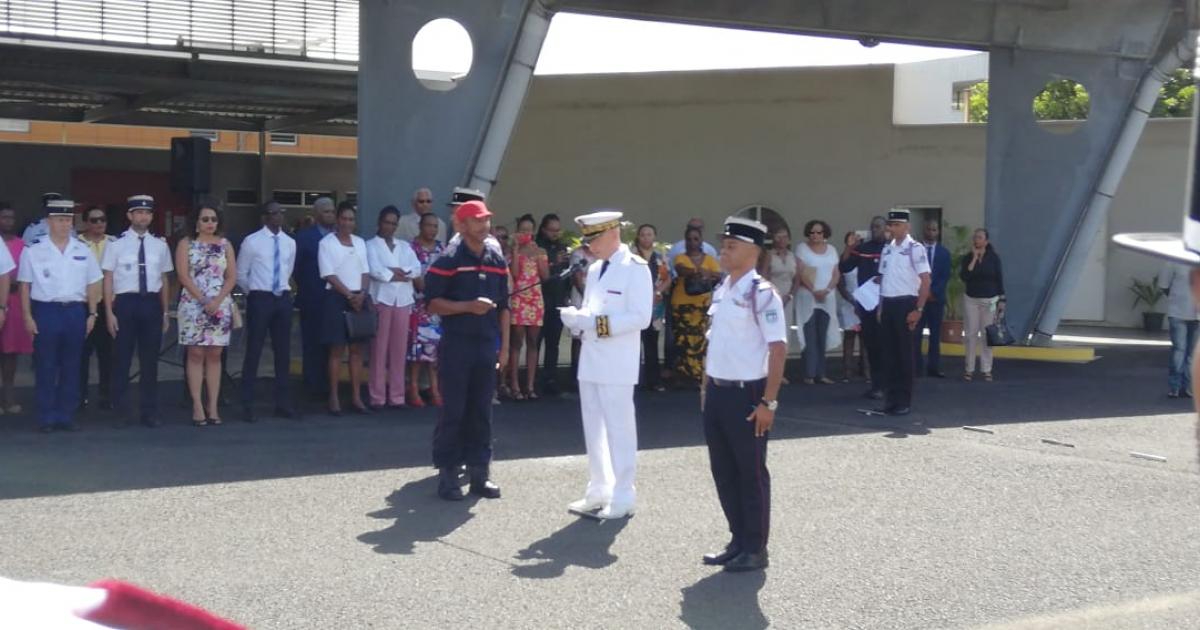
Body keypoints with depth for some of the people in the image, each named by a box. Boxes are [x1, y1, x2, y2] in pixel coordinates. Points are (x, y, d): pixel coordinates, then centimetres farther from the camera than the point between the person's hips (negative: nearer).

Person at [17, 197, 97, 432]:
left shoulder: (83, 251, 8)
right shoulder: (33, 251, 0)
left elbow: (92, 285, 11)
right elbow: (25, 285, 0)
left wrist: (92, 314, 6)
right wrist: (27, 316, -4)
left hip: (75, 311, 3)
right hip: (45, 311, -3)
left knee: (71, 367, 7)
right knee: (45, 367, 1)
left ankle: (66, 415, 16)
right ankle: (46, 418, 8)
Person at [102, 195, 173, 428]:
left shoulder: (160, 245, 7)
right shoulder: (117, 244, -2)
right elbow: (108, 280, -2)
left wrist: (165, 312, 10)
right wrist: (109, 313, -6)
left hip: (152, 303, 3)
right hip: (125, 303, -3)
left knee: (150, 360, 8)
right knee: (123, 359, 4)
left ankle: (149, 412, 17)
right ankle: (119, 412, 15)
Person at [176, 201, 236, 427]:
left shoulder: (225, 245, 9)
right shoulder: (186, 244, 4)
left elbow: (232, 277, 4)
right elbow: (183, 275, -5)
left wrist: (217, 300, -10)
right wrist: (203, 300, -13)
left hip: (220, 305, 2)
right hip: (194, 304, -2)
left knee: (214, 355, 3)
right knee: (196, 354, -3)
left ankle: (213, 406, 4)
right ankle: (197, 406, -1)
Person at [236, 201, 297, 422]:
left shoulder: (290, 243, 6)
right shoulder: (252, 242, -7)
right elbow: (241, 274, 2)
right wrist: (255, 293, 9)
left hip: (283, 298, 5)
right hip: (259, 299, -5)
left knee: (283, 352, 8)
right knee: (254, 351, -2)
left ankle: (283, 404, 17)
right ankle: (248, 406, 4)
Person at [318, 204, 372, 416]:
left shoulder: (360, 242, 13)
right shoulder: (327, 243, -3)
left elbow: (365, 272, 11)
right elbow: (329, 275, -9)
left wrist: (361, 294, -6)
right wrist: (349, 295, -12)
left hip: (359, 298, 5)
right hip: (337, 297, -5)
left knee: (357, 349, 4)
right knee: (337, 349, -3)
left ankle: (356, 397, 8)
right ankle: (334, 398, 1)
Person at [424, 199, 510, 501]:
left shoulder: (497, 260, 10)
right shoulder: (448, 260, -6)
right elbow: (433, 303, -9)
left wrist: (504, 346, 10)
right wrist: (469, 306, -20)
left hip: (487, 345, 5)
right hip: (456, 345, -5)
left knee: (481, 411, 9)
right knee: (453, 411, -1)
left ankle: (479, 472, 16)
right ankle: (447, 473, 7)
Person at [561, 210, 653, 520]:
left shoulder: (636, 268, -10)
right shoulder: (594, 269, 15)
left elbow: (641, 317, -17)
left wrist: (597, 323, -21)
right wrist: (577, 317, -1)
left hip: (617, 365, -8)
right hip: (590, 361, 8)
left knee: (619, 429, -1)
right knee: (594, 429, 12)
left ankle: (623, 496, 7)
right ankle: (599, 490, 23)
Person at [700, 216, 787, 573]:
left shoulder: (761, 294, -15)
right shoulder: (720, 291, 10)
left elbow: (778, 349, -18)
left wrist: (768, 402, -19)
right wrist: (706, 386, 16)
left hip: (745, 395, -8)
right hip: (717, 393, 8)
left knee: (750, 473, 4)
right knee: (723, 471, 14)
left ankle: (755, 549, 16)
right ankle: (738, 540, 28)